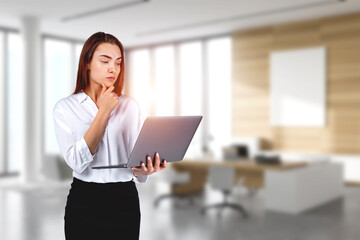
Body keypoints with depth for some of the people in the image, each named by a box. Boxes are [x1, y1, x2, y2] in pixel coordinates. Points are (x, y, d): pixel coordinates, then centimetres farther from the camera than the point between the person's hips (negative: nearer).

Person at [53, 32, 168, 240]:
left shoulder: (130, 106, 2)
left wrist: (145, 168, -24)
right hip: (84, 201, -1)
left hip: (125, 199, 2)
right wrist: (104, 111, -15)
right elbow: (77, 161, -16)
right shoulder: (65, 108, -3)